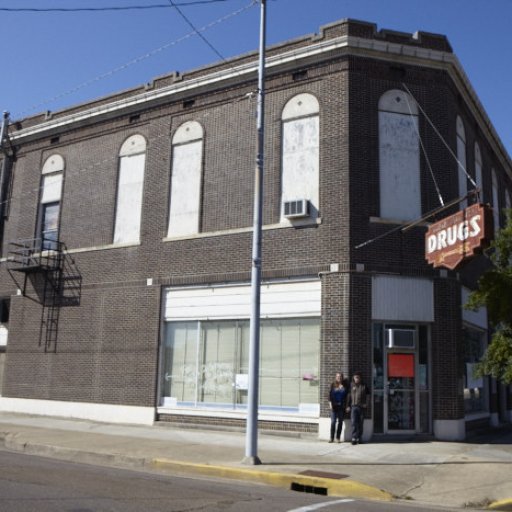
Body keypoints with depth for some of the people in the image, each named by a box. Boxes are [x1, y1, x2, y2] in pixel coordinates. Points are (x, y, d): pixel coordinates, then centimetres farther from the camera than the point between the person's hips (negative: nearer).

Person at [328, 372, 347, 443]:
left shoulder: (344, 386, 5)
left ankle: (338, 437, 11)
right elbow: (330, 394, 3)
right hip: (334, 405, -1)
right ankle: (331, 437, 0)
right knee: (333, 421, -5)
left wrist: (345, 405, -3)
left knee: (340, 421, 4)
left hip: (341, 406, 1)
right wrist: (330, 403, -5)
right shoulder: (333, 385, 5)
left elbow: (346, 396, 5)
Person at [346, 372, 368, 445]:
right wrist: (348, 406, 4)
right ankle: (354, 438, -12)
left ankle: (359, 438, 14)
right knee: (354, 423, -10)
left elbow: (367, 396, 11)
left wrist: (366, 403, -2)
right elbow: (349, 396, 8)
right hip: (354, 406, -1)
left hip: (361, 407, 1)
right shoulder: (351, 386, 7)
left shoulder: (364, 386, 7)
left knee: (360, 424, 5)